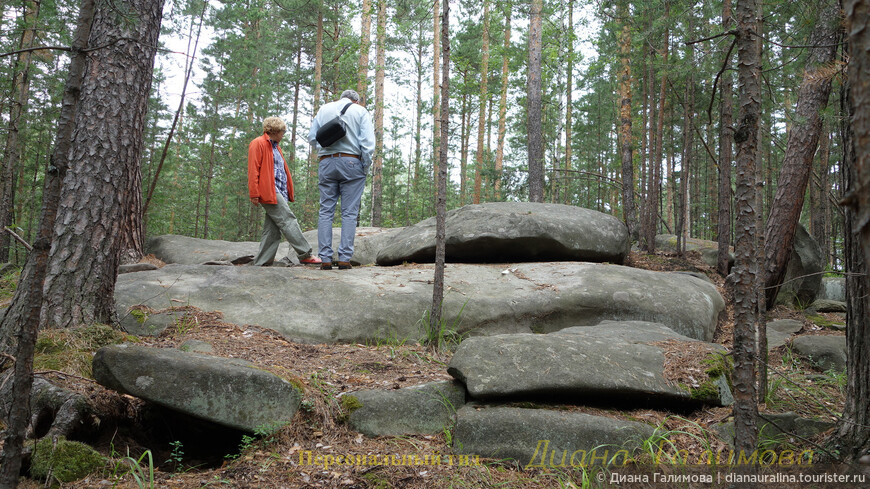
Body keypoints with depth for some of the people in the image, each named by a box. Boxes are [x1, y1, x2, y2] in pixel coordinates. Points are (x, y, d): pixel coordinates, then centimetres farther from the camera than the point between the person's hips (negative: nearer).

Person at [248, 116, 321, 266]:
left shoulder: (275, 146, 27)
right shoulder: (258, 144, -1)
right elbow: (253, 170, -9)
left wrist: (286, 194, 19)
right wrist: (254, 194, -16)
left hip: (279, 192, 10)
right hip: (269, 191, -10)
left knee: (273, 229, 5)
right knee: (288, 220, -14)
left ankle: (262, 263, 7)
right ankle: (305, 255, -16)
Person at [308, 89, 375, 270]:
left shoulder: (324, 109, 16)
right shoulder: (361, 111, 7)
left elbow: (312, 137, 10)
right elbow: (367, 142, -4)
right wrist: (366, 167, 1)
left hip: (326, 163, 2)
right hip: (351, 163, -2)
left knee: (326, 211, 4)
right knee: (349, 213, -1)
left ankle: (325, 259, -2)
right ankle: (344, 258, -7)